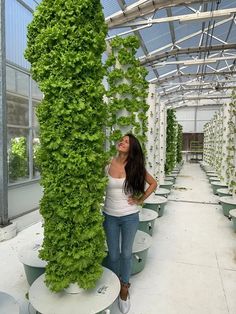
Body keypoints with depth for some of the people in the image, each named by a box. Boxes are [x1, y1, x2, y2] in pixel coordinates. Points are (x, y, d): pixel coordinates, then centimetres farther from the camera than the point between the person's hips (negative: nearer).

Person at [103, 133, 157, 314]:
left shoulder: (135, 167, -8)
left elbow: (153, 183, 3)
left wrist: (141, 200, -2)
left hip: (130, 216, 0)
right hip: (110, 216, 1)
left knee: (126, 254, 13)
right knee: (113, 254, 14)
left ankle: (124, 289, 38)